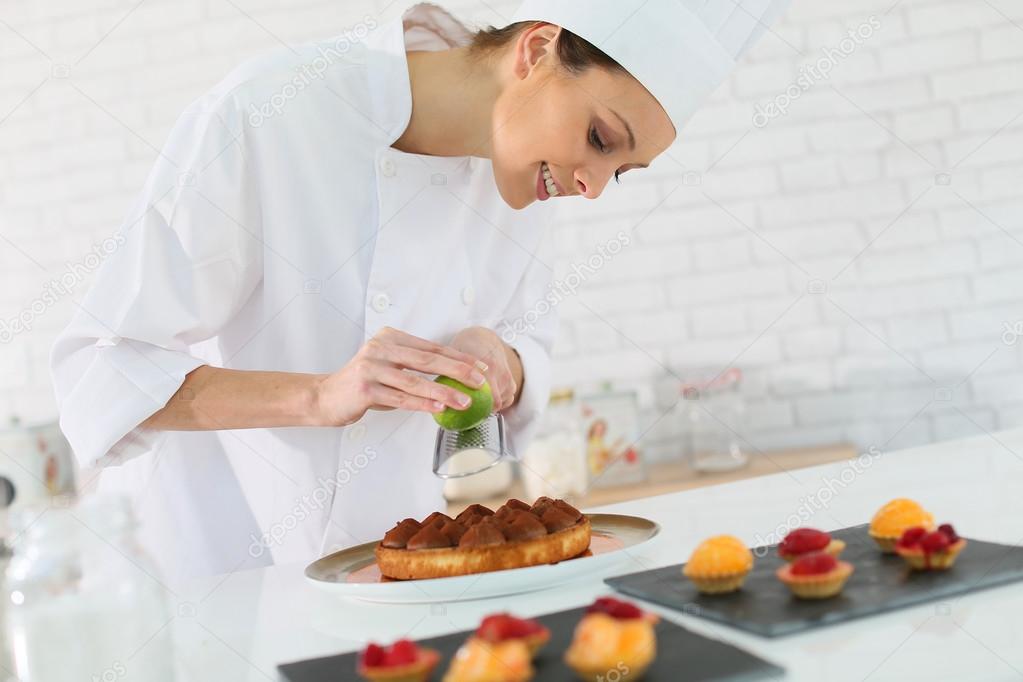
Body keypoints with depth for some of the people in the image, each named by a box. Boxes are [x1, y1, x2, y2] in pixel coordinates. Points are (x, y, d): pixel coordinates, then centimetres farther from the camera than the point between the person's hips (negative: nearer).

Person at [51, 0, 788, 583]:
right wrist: (320, 395, -40)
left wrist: (500, 368, -20)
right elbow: (101, 374, -25)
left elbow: (531, 351, 4)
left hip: (389, 534, 5)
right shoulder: (263, 119, -26)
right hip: (211, 549, -4)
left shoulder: (517, 157, -7)